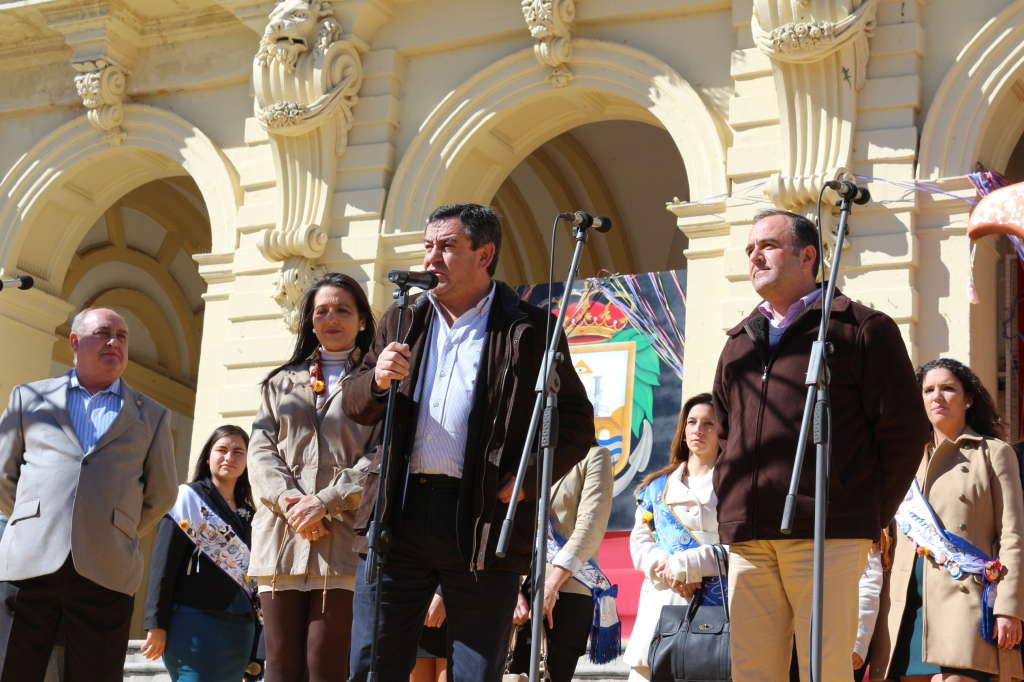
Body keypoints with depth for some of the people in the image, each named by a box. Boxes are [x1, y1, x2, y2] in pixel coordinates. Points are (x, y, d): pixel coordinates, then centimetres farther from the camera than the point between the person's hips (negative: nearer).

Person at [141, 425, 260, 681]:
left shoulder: (248, 514, 18)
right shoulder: (188, 498, 2)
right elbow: (163, 563, -4)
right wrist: (156, 624, -12)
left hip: (239, 628, 6)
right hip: (195, 621, -6)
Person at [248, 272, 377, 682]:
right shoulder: (282, 383, 23)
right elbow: (261, 452, 12)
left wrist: (325, 502, -13)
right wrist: (288, 502, -8)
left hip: (344, 539, -3)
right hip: (281, 536, 3)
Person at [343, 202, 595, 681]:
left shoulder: (529, 330, 3)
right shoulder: (402, 321, 16)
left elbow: (576, 422, 2)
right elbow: (357, 408, 19)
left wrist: (527, 481, -11)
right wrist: (377, 380, -4)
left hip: (484, 518, -4)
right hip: (399, 515, 4)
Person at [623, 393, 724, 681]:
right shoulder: (657, 486, 21)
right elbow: (639, 542, 14)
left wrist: (683, 564, -12)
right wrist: (665, 570, -6)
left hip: (717, 602, -3)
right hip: (662, 601, 4)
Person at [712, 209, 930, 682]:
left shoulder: (862, 328, 5)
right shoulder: (739, 343, 23)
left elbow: (905, 430, 1)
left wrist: (871, 515, 1)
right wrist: (730, 506, 15)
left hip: (827, 535, -5)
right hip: (747, 537, 5)